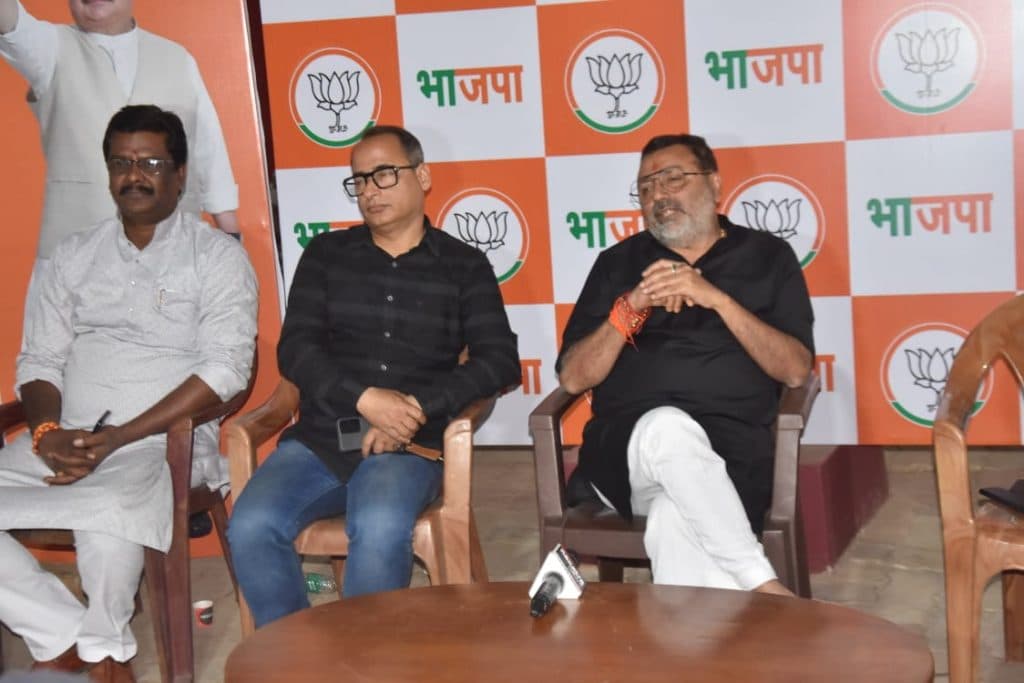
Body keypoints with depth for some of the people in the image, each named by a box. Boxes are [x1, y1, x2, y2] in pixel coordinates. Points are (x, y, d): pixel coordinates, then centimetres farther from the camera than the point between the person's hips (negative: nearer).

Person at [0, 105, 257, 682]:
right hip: (63, 445, 5)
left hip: (163, 444, -5)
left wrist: (117, 438, -17)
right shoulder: (76, 256, 17)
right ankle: (66, 636, -6)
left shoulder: (218, 257, 2)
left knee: (108, 511, -37)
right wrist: (46, 431, -10)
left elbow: (225, 372, -10)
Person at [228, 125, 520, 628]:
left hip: (409, 447, -2)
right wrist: (365, 399, -13)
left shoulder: (465, 267, 10)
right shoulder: (326, 255, 15)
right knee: (251, 527, -26)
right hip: (319, 440, 3)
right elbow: (295, 350, 4)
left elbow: (499, 363, 0)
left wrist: (416, 408, -13)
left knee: (379, 530, -35)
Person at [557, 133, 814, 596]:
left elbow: (796, 370, 1)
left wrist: (718, 299, -10)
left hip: (730, 449, -1)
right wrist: (632, 308, -7)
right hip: (626, 446, 2)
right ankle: (764, 589, -30)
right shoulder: (618, 263, 18)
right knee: (670, 428, -37)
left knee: (675, 520, -38)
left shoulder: (767, 257, 14)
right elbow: (572, 378, 9)